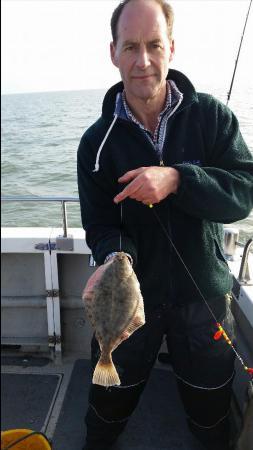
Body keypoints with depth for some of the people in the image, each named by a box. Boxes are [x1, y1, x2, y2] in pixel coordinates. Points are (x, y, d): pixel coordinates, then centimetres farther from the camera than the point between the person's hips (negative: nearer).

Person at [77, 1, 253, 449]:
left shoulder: (211, 116, -8)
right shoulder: (97, 141, -7)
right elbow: (100, 226, -7)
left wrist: (176, 179, -31)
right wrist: (115, 259, -29)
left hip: (204, 294, 0)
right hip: (133, 294, 1)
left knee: (210, 413, 23)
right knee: (111, 402, 23)